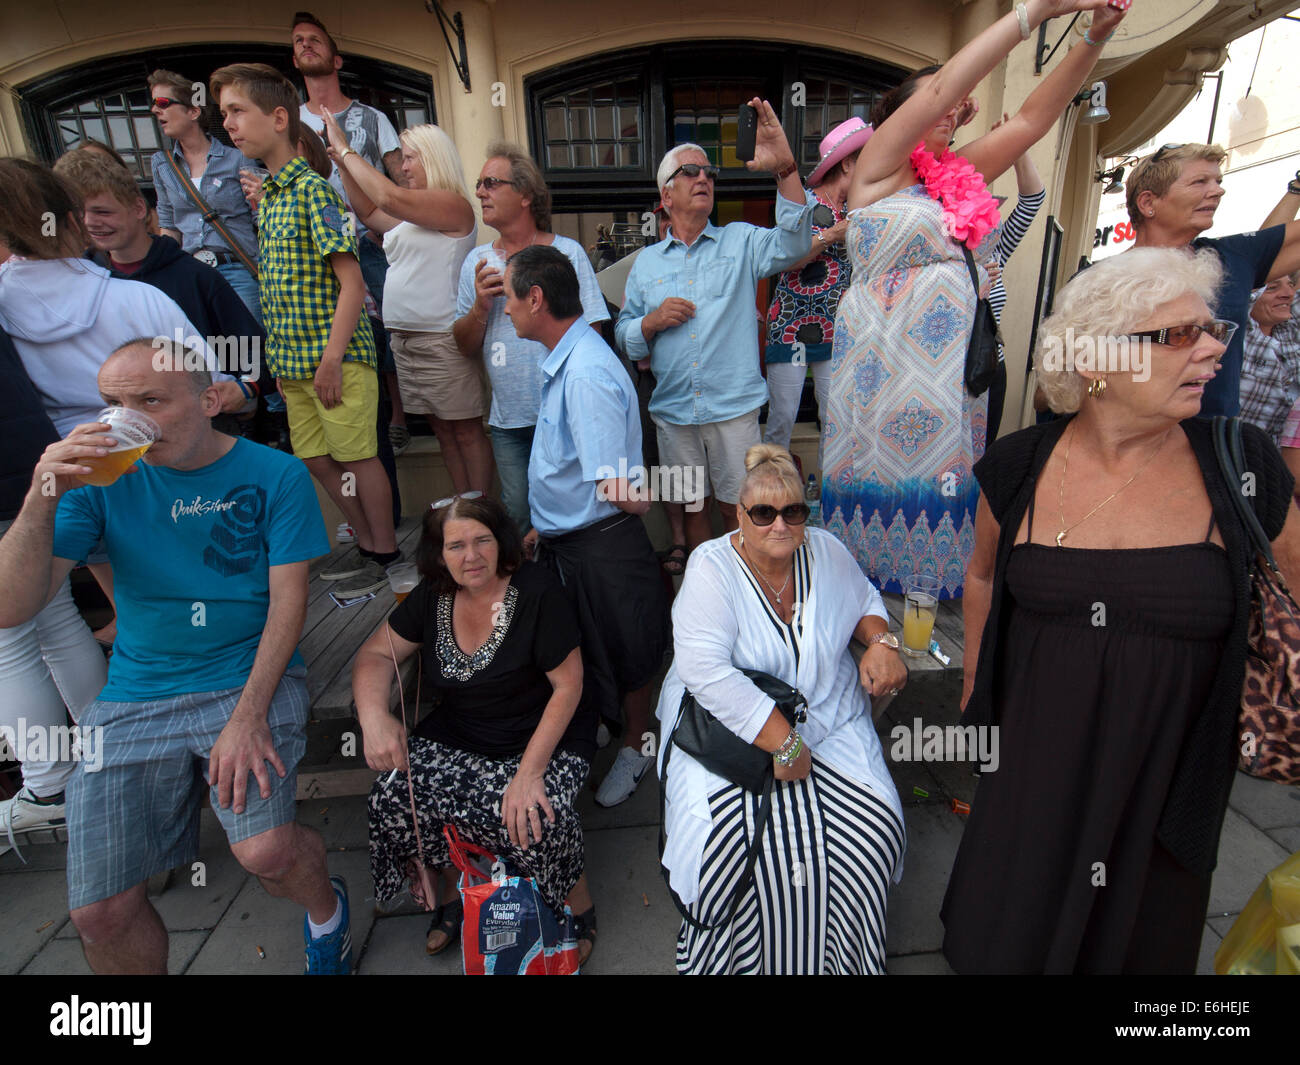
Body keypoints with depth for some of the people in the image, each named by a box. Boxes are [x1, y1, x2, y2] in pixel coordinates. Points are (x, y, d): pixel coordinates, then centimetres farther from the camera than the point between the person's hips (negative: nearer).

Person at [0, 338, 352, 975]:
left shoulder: (275, 475, -4)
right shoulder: (101, 478, 2)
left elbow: (288, 600, -7)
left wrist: (248, 716, -16)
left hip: (250, 677, -2)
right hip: (134, 697, 3)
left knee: (267, 854, -23)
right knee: (100, 912, -3)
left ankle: (324, 907, 15)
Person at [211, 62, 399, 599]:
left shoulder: (312, 188, -9)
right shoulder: (267, 195, 16)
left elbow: (351, 282, -16)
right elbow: (280, 288, 19)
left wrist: (331, 361, -19)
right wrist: (280, 358, 16)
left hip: (335, 357, -9)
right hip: (296, 362, 9)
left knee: (358, 456, 1)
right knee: (315, 458, 12)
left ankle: (386, 553, 17)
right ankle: (367, 544, 27)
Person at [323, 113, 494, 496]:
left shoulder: (453, 205, -8)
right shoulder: (410, 214, 20)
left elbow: (389, 197, -17)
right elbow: (368, 210, 25)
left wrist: (345, 150, -6)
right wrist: (340, 159, 18)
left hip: (443, 339, -9)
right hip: (404, 337, 9)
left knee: (466, 430, -4)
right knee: (442, 430, 11)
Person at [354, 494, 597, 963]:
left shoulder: (536, 591, -17)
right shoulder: (433, 595, 0)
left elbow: (568, 685, -16)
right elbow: (375, 654, 5)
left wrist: (529, 771, -22)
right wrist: (373, 715, -17)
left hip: (542, 741, -5)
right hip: (456, 740, 5)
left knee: (533, 816, -30)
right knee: (392, 797, -17)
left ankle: (578, 905, 5)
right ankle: (452, 888, 14)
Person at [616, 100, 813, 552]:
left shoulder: (740, 241, 7)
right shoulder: (646, 262, 12)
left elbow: (793, 244, -12)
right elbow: (624, 336, 11)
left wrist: (785, 168, -23)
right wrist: (651, 322, -10)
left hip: (734, 407, -2)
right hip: (673, 411, 2)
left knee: (738, 510, 6)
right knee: (693, 509, 13)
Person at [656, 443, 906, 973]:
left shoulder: (826, 551, 0)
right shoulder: (712, 567, -15)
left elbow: (865, 600, 20)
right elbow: (705, 670, -25)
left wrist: (881, 640, -4)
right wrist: (782, 742, -25)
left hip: (830, 722, 4)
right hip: (730, 730, -3)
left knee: (872, 825, -14)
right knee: (725, 839, -22)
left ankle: (840, 952, 18)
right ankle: (738, 952, 13)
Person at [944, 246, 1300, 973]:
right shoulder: (1018, 467, -10)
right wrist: (973, 695, 10)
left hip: (1169, 773, 0)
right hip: (1034, 770, 0)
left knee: (1143, 941, 25)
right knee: (1004, 941, 21)